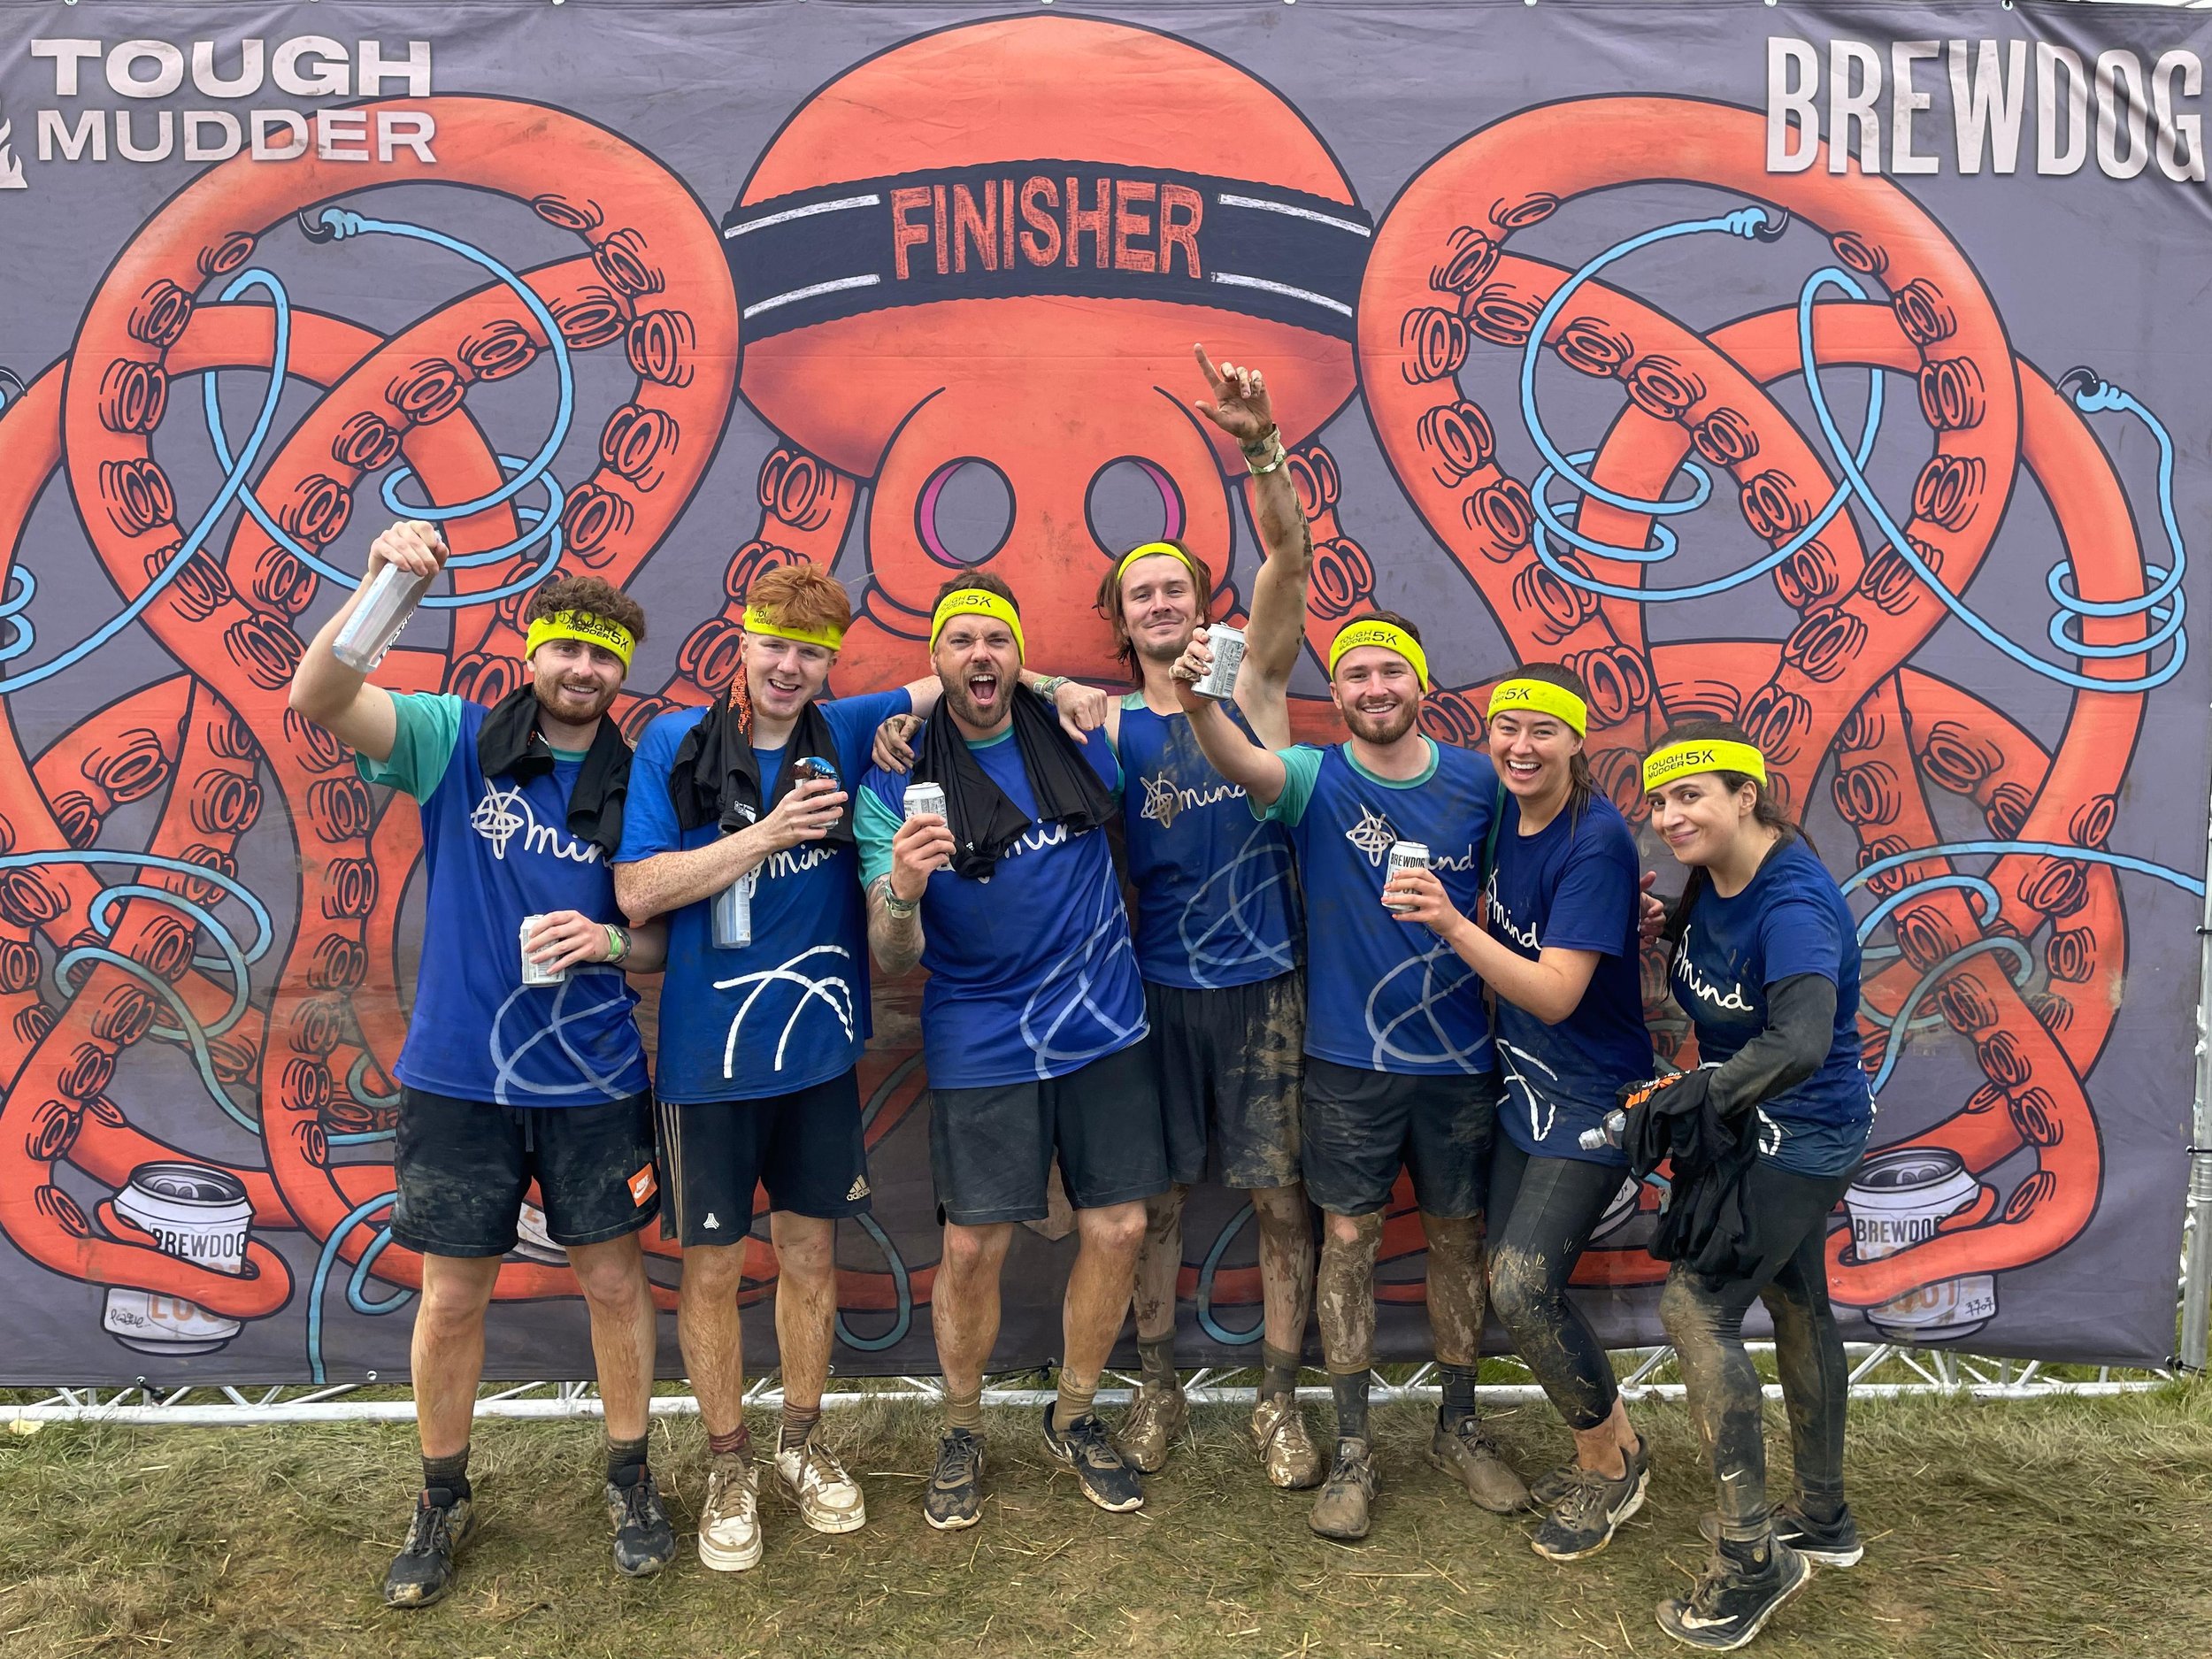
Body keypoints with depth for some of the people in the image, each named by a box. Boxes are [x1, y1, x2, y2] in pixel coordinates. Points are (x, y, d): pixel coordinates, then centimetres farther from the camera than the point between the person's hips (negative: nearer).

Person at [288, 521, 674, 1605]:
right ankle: (443, 1500, 34)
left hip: (592, 1078, 1)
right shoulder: (457, 741, -3)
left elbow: (661, 946, 5)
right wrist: (382, 583, -32)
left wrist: (609, 942, -17)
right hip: (457, 1075, -1)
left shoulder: (635, 786, 0)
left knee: (615, 1280, 10)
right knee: (453, 1294, 11)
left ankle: (630, 1481, 31)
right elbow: (315, 699, -19)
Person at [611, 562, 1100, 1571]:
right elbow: (636, 891, -12)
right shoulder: (674, 744, -5)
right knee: (712, 1264, 9)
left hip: (818, 1047, 3)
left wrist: (1056, 689, -6)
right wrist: (766, 835, -19)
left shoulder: (845, 734, 1)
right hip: (709, 1057, -2)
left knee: (811, 1254, 14)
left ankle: (801, 1443, 35)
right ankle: (728, 1465, 30)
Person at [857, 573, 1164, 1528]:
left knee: (1117, 1228, 5)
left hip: (1104, 1027, 3)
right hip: (982, 1046, -3)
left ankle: (1074, 1417, 28)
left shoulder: (1078, 735, 1)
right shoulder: (897, 783, -7)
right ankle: (961, 1433, 26)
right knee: (972, 1249, 0)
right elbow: (894, 956, -11)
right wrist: (901, 891, -34)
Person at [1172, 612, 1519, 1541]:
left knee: (1458, 1237, 13)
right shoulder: (1316, 780, -7)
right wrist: (1197, 703, -51)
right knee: (1349, 1240, 5)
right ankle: (1352, 1448, 21)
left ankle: (1458, 1427, 33)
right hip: (1350, 1059, -2)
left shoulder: (1478, 782, 0)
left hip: (1461, 1055, 2)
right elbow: (1243, 764, -30)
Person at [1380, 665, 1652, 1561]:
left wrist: (1452, 925, -39)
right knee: (1511, 1281, 10)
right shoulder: (1507, 815, 1)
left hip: (1591, 1099, -8)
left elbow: (1556, 994, -28)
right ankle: (1606, 1451, 31)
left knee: (1524, 1287, -13)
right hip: (1525, 1084, 8)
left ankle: (1613, 1460, 13)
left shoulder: (1597, 842, -22)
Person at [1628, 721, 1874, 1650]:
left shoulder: (1793, 903, -27)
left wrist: (1693, 1098, -35)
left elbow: (1799, 1044, -39)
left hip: (1800, 1137, -10)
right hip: (1767, 1131, 10)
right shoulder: (1710, 883, -1)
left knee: (1695, 1309, -11)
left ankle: (1752, 1559, 0)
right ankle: (1823, 1519, 39)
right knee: (1794, 1304, 20)